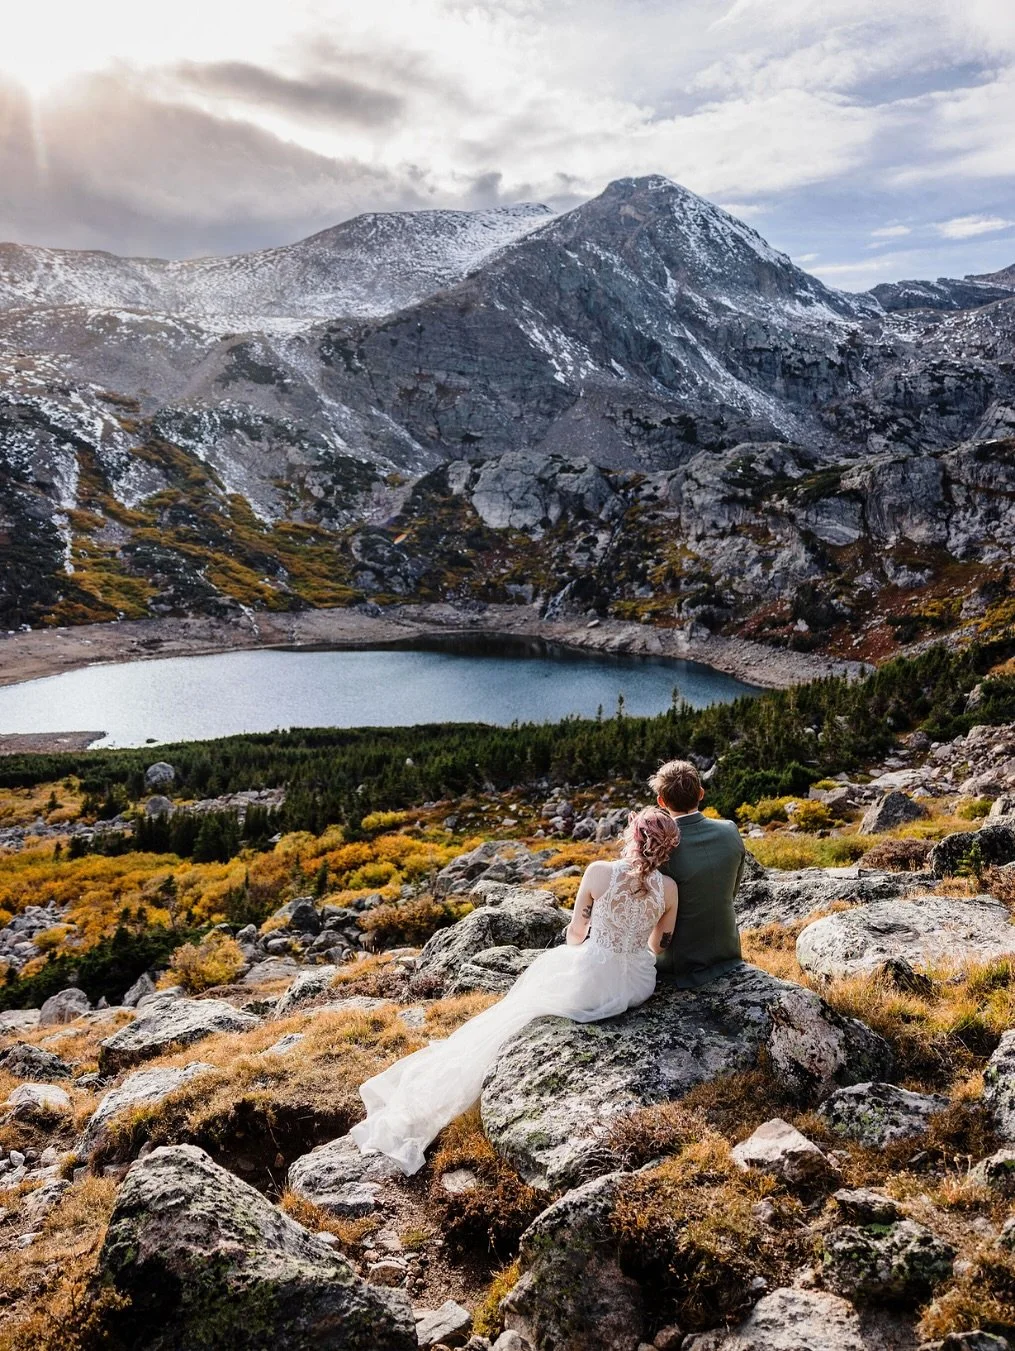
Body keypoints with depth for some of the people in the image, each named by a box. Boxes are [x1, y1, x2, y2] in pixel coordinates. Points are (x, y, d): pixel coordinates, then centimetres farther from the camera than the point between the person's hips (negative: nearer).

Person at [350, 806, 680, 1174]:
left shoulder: (598, 873, -15)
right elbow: (660, 946, 8)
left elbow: (576, 933, -2)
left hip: (592, 980, -4)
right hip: (639, 984, 4)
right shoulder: (669, 888, -6)